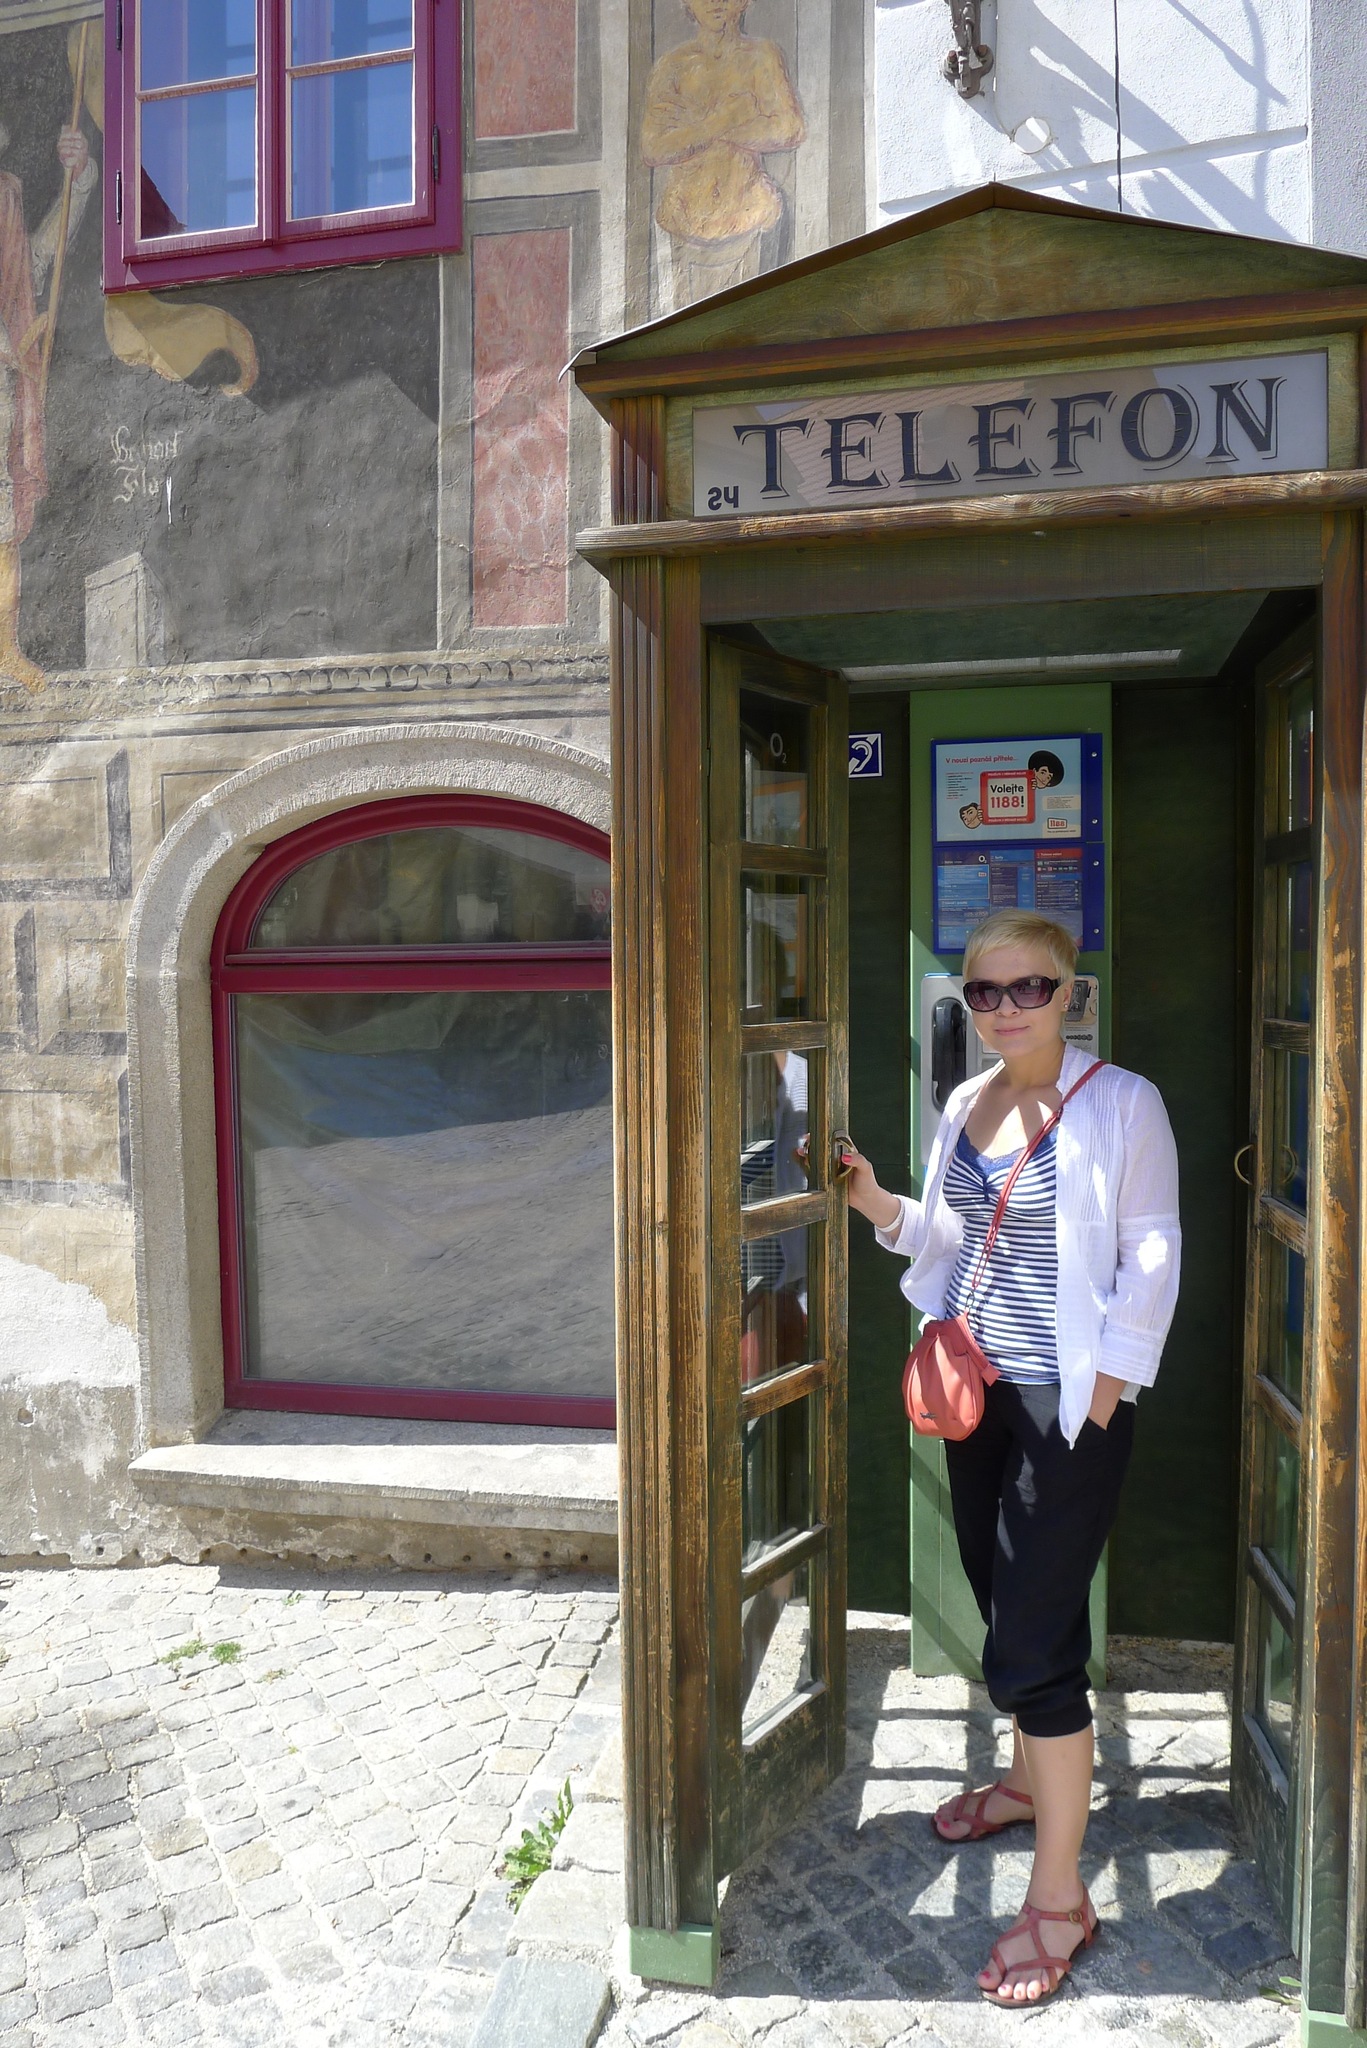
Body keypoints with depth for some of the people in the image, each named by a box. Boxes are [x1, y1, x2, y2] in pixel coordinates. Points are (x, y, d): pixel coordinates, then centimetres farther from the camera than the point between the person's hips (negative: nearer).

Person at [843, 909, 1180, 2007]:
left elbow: (1151, 1255, -10)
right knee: (1003, 1607, 21)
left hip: (1070, 1403, -6)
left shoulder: (1120, 1102, -11)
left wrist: (1105, 1389, -13)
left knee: (1030, 1644, -5)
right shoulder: (965, 1103, 8)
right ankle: (1031, 1780, 45)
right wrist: (879, 1202, -3)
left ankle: (1059, 1898, 12)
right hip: (977, 1387, 7)